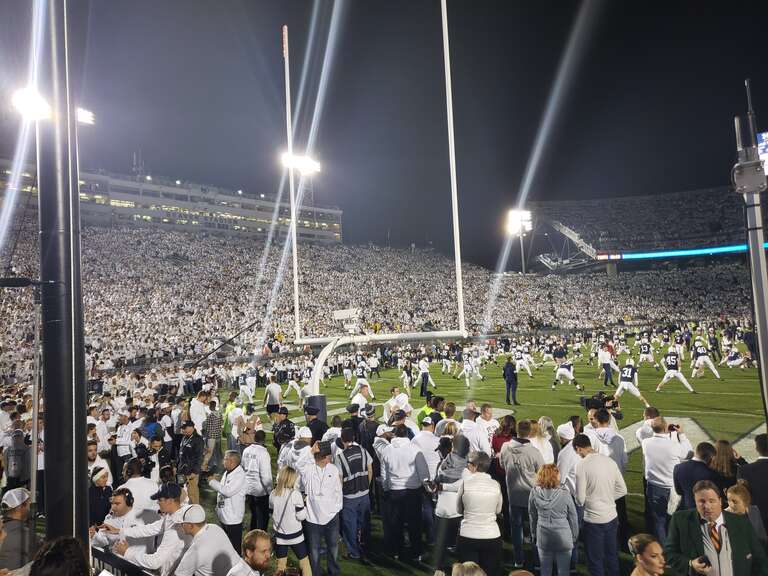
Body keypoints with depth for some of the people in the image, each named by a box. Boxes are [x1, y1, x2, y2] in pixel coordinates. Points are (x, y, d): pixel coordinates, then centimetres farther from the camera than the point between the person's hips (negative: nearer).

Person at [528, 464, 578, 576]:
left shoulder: (534, 492, -10)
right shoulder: (564, 493, -17)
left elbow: (532, 517, 2)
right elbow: (573, 517, -5)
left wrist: (534, 535, 16)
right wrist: (574, 537, 10)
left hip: (542, 538, 2)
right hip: (563, 538, -2)